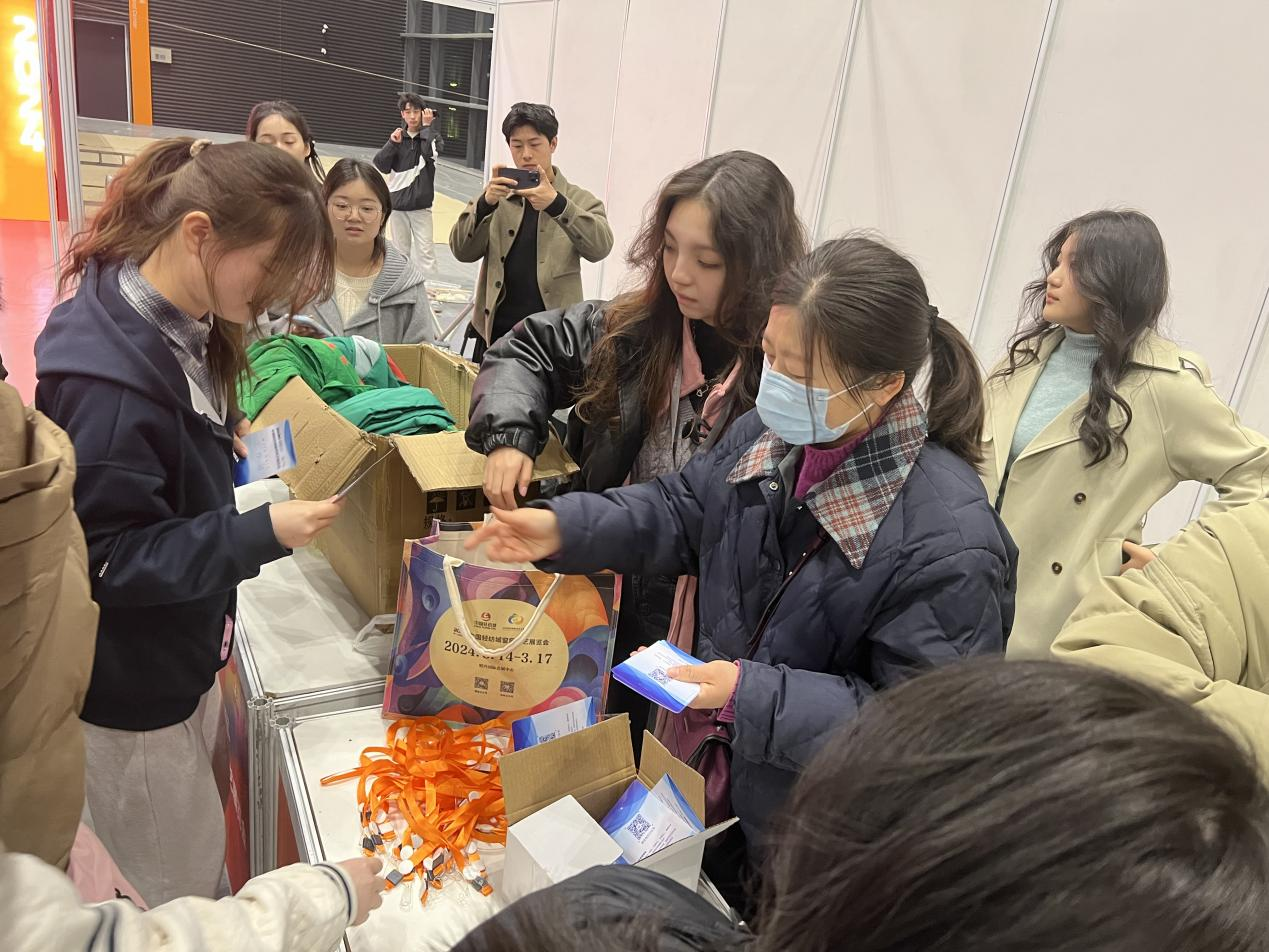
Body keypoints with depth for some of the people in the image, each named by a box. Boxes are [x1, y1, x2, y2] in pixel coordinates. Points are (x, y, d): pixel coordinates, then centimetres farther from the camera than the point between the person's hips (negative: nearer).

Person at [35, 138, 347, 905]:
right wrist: (261, 535, -31)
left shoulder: (182, 328, -2)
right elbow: (107, 558, -26)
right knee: (179, 889, 12)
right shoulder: (107, 378, -30)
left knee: (194, 861, 27)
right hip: (129, 689, -8)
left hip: (182, 653, 8)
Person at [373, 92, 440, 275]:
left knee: (425, 250, -6)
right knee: (401, 249, 10)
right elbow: (382, 167, 1)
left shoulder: (432, 136, 1)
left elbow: (430, 153, -21)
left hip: (420, 204, -3)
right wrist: (393, 143, -11)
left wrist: (426, 127, -12)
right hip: (397, 202, 3)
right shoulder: (397, 136, 7)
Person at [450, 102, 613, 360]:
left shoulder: (580, 200, 3)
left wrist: (556, 204, -31)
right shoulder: (497, 195, 8)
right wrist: (485, 203, -19)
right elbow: (462, 251, -2)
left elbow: (600, 247, -16)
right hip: (494, 333, 2)